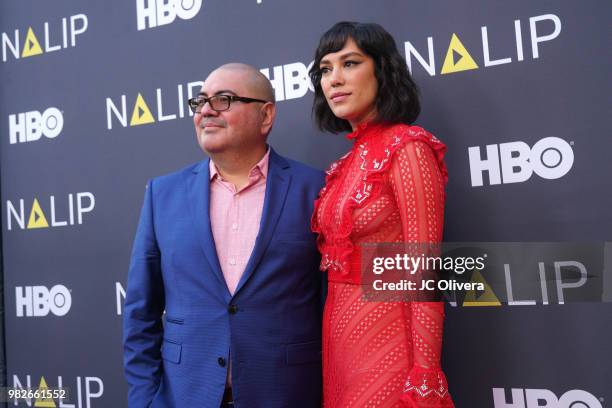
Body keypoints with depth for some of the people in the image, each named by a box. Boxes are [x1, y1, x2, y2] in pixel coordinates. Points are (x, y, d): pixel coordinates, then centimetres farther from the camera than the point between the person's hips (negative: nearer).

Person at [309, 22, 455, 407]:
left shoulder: (406, 147, -13)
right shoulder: (350, 161, 9)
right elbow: (337, 254, 10)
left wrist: (424, 376, -18)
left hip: (384, 336, -7)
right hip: (340, 337, 7)